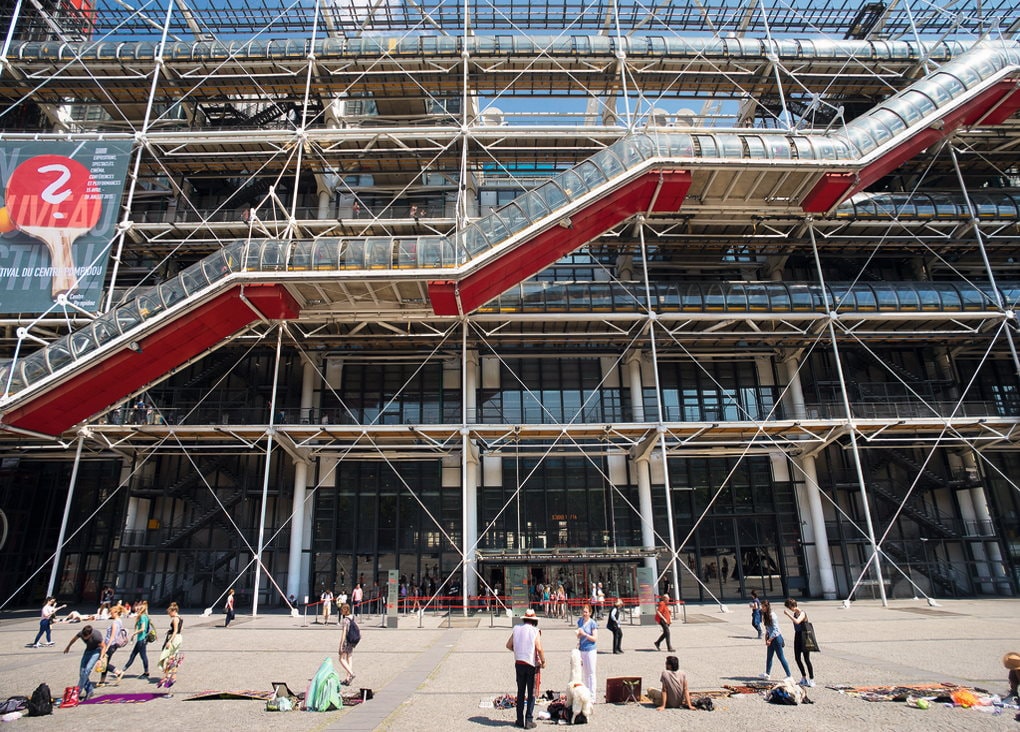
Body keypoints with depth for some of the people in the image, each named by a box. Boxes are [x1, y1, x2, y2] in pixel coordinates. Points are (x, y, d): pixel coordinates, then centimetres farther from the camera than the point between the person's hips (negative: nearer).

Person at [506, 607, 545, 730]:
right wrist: (543, 661, -1)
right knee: (531, 693, 6)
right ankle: (529, 721, 5)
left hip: (518, 663, 4)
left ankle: (520, 720, 19)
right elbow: (539, 649, -16)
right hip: (531, 664, -4)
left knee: (520, 692, 15)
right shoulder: (534, 631, -9)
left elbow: (508, 645, 7)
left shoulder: (516, 628, 2)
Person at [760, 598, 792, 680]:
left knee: (781, 657, -2)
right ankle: (767, 674, 24)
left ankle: (789, 675, 5)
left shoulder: (772, 615, -19)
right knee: (769, 656, 14)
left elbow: (775, 629, -20)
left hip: (776, 638, -9)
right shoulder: (765, 615, 7)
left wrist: (769, 639, -19)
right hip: (771, 638, 9)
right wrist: (766, 637, 7)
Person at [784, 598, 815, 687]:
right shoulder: (794, 613, 9)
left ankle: (811, 680, 6)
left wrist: (788, 614, -32)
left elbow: (797, 621, -36)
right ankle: (804, 678, 24)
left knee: (806, 659, -3)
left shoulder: (802, 613, -17)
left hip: (804, 638, -8)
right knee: (797, 658, 11)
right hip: (797, 637, 8)